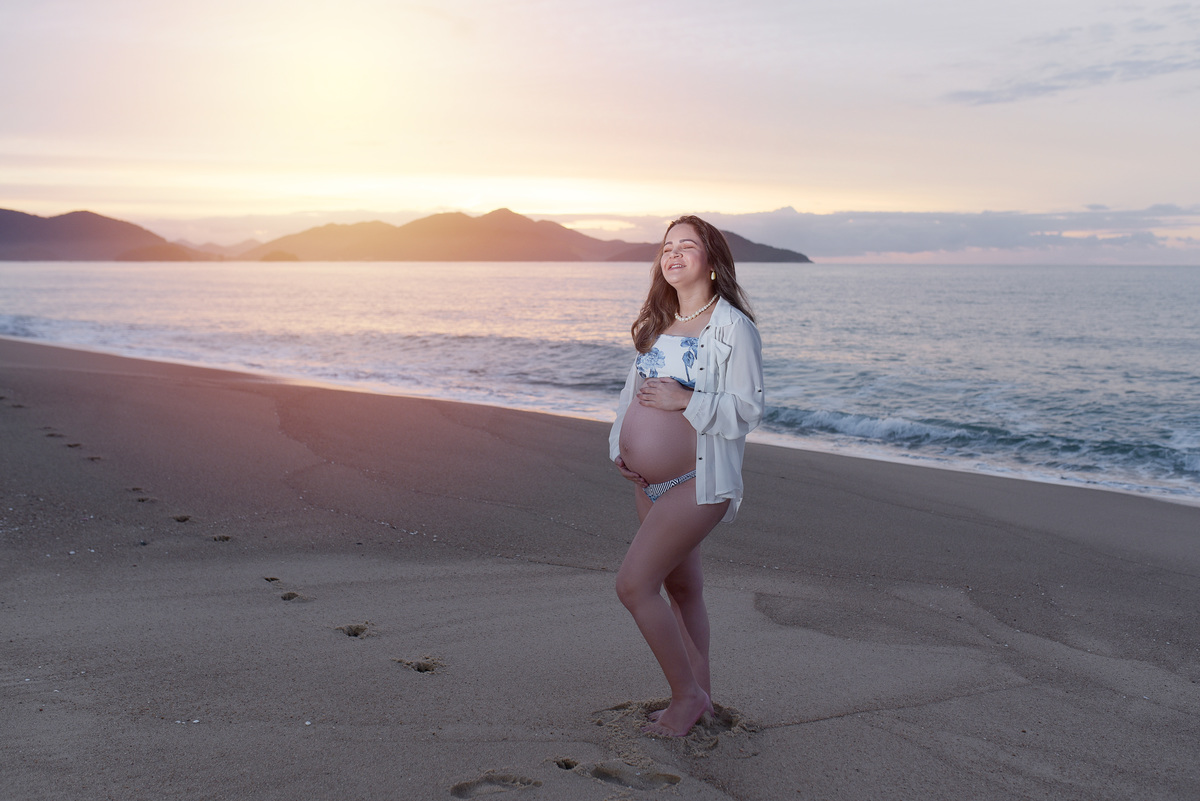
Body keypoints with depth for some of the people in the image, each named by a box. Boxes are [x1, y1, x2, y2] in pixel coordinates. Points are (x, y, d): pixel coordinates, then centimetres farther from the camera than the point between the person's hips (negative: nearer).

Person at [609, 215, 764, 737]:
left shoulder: (732, 325, -11)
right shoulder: (657, 324, 12)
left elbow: (748, 408, -14)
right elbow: (633, 389, 18)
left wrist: (686, 400, -24)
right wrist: (620, 444, 5)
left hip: (698, 481, -8)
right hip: (650, 481, 8)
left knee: (633, 584, -12)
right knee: (680, 587, 16)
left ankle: (687, 694, 6)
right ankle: (699, 694, 31)